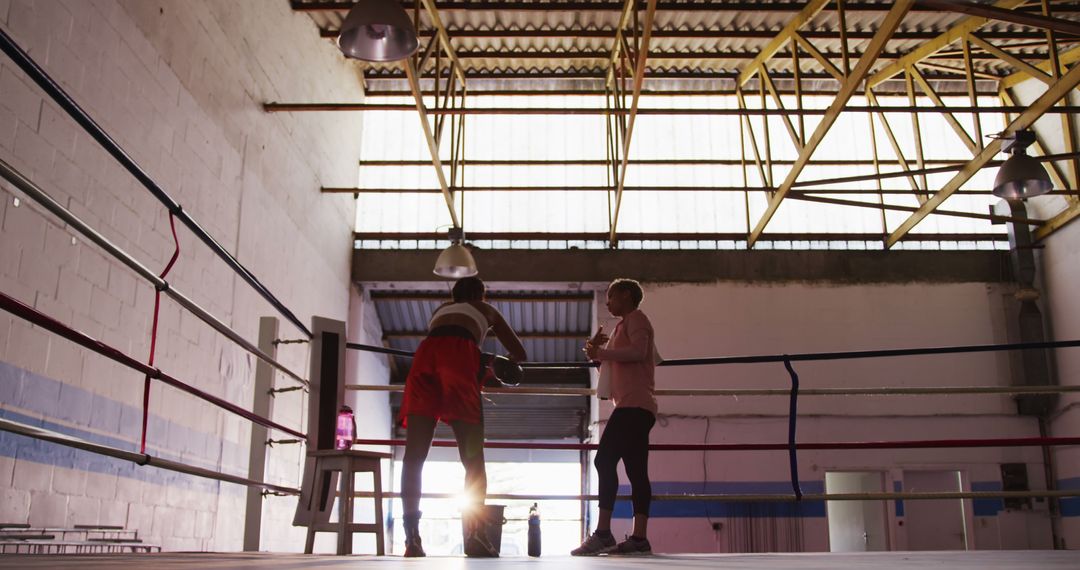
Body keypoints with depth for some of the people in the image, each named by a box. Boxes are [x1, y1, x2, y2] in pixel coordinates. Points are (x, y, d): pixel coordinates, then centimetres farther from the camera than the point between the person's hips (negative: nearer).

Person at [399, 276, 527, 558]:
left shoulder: (440, 309, 40)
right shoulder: (485, 310, 33)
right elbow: (519, 353, 35)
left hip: (425, 356, 3)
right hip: (458, 357, -3)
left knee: (415, 454, -3)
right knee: (473, 458, -2)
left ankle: (412, 535, -16)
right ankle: (475, 534, -17)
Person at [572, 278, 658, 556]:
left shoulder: (636, 318, 2)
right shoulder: (625, 326, 30)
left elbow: (638, 351, -18)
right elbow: (610, 371, 30)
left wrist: (601, 352, -12)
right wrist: (598, 351, 14)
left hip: (634, 404, -11)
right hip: (636, 407, 11)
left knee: (605, 460, -18)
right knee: (636, 470, 3)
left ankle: (603, 533, -22)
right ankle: (639, 537, -1)